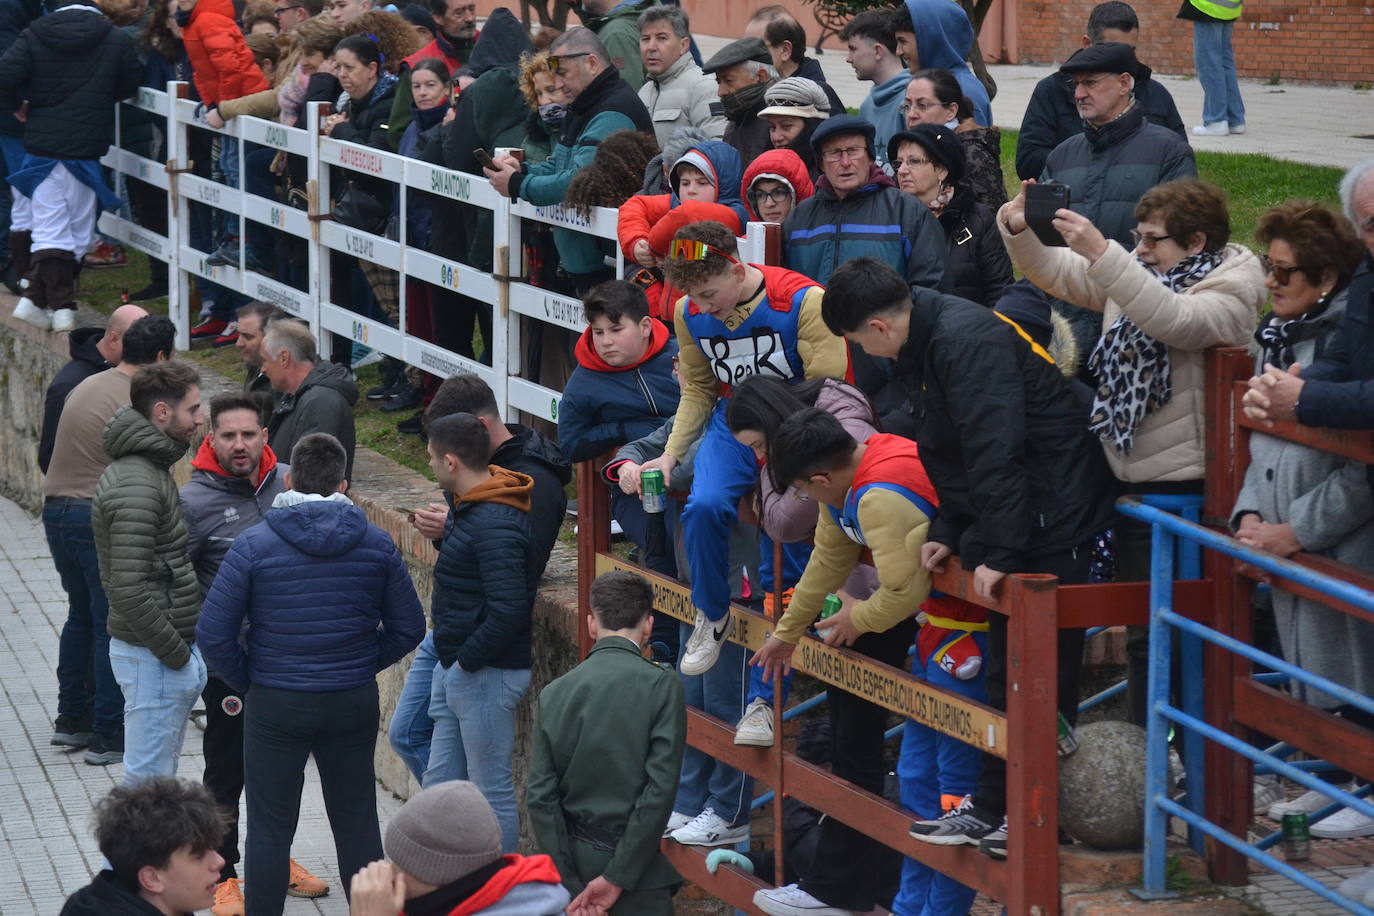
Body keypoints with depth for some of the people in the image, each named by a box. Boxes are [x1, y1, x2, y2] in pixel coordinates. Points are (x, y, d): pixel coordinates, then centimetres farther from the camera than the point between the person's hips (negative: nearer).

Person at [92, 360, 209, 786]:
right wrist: (173, 652, -18)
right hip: (153, 655, -10)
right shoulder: (136, 487, -21)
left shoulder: (149, 469, 13)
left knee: (159, 775, 16)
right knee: (149, 781, -5)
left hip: (169, 649, 10)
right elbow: (128, 589, -26)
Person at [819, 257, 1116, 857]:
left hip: (1053, 517, -10)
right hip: (1019, 520, 10)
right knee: (1005, 671, 14)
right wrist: (948, 532, 12)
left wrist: (997, 552, -25)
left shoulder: (967, 341, -22)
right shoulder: (924, 347, 11)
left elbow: (995, 450, -26)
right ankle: (992, 807, 20)